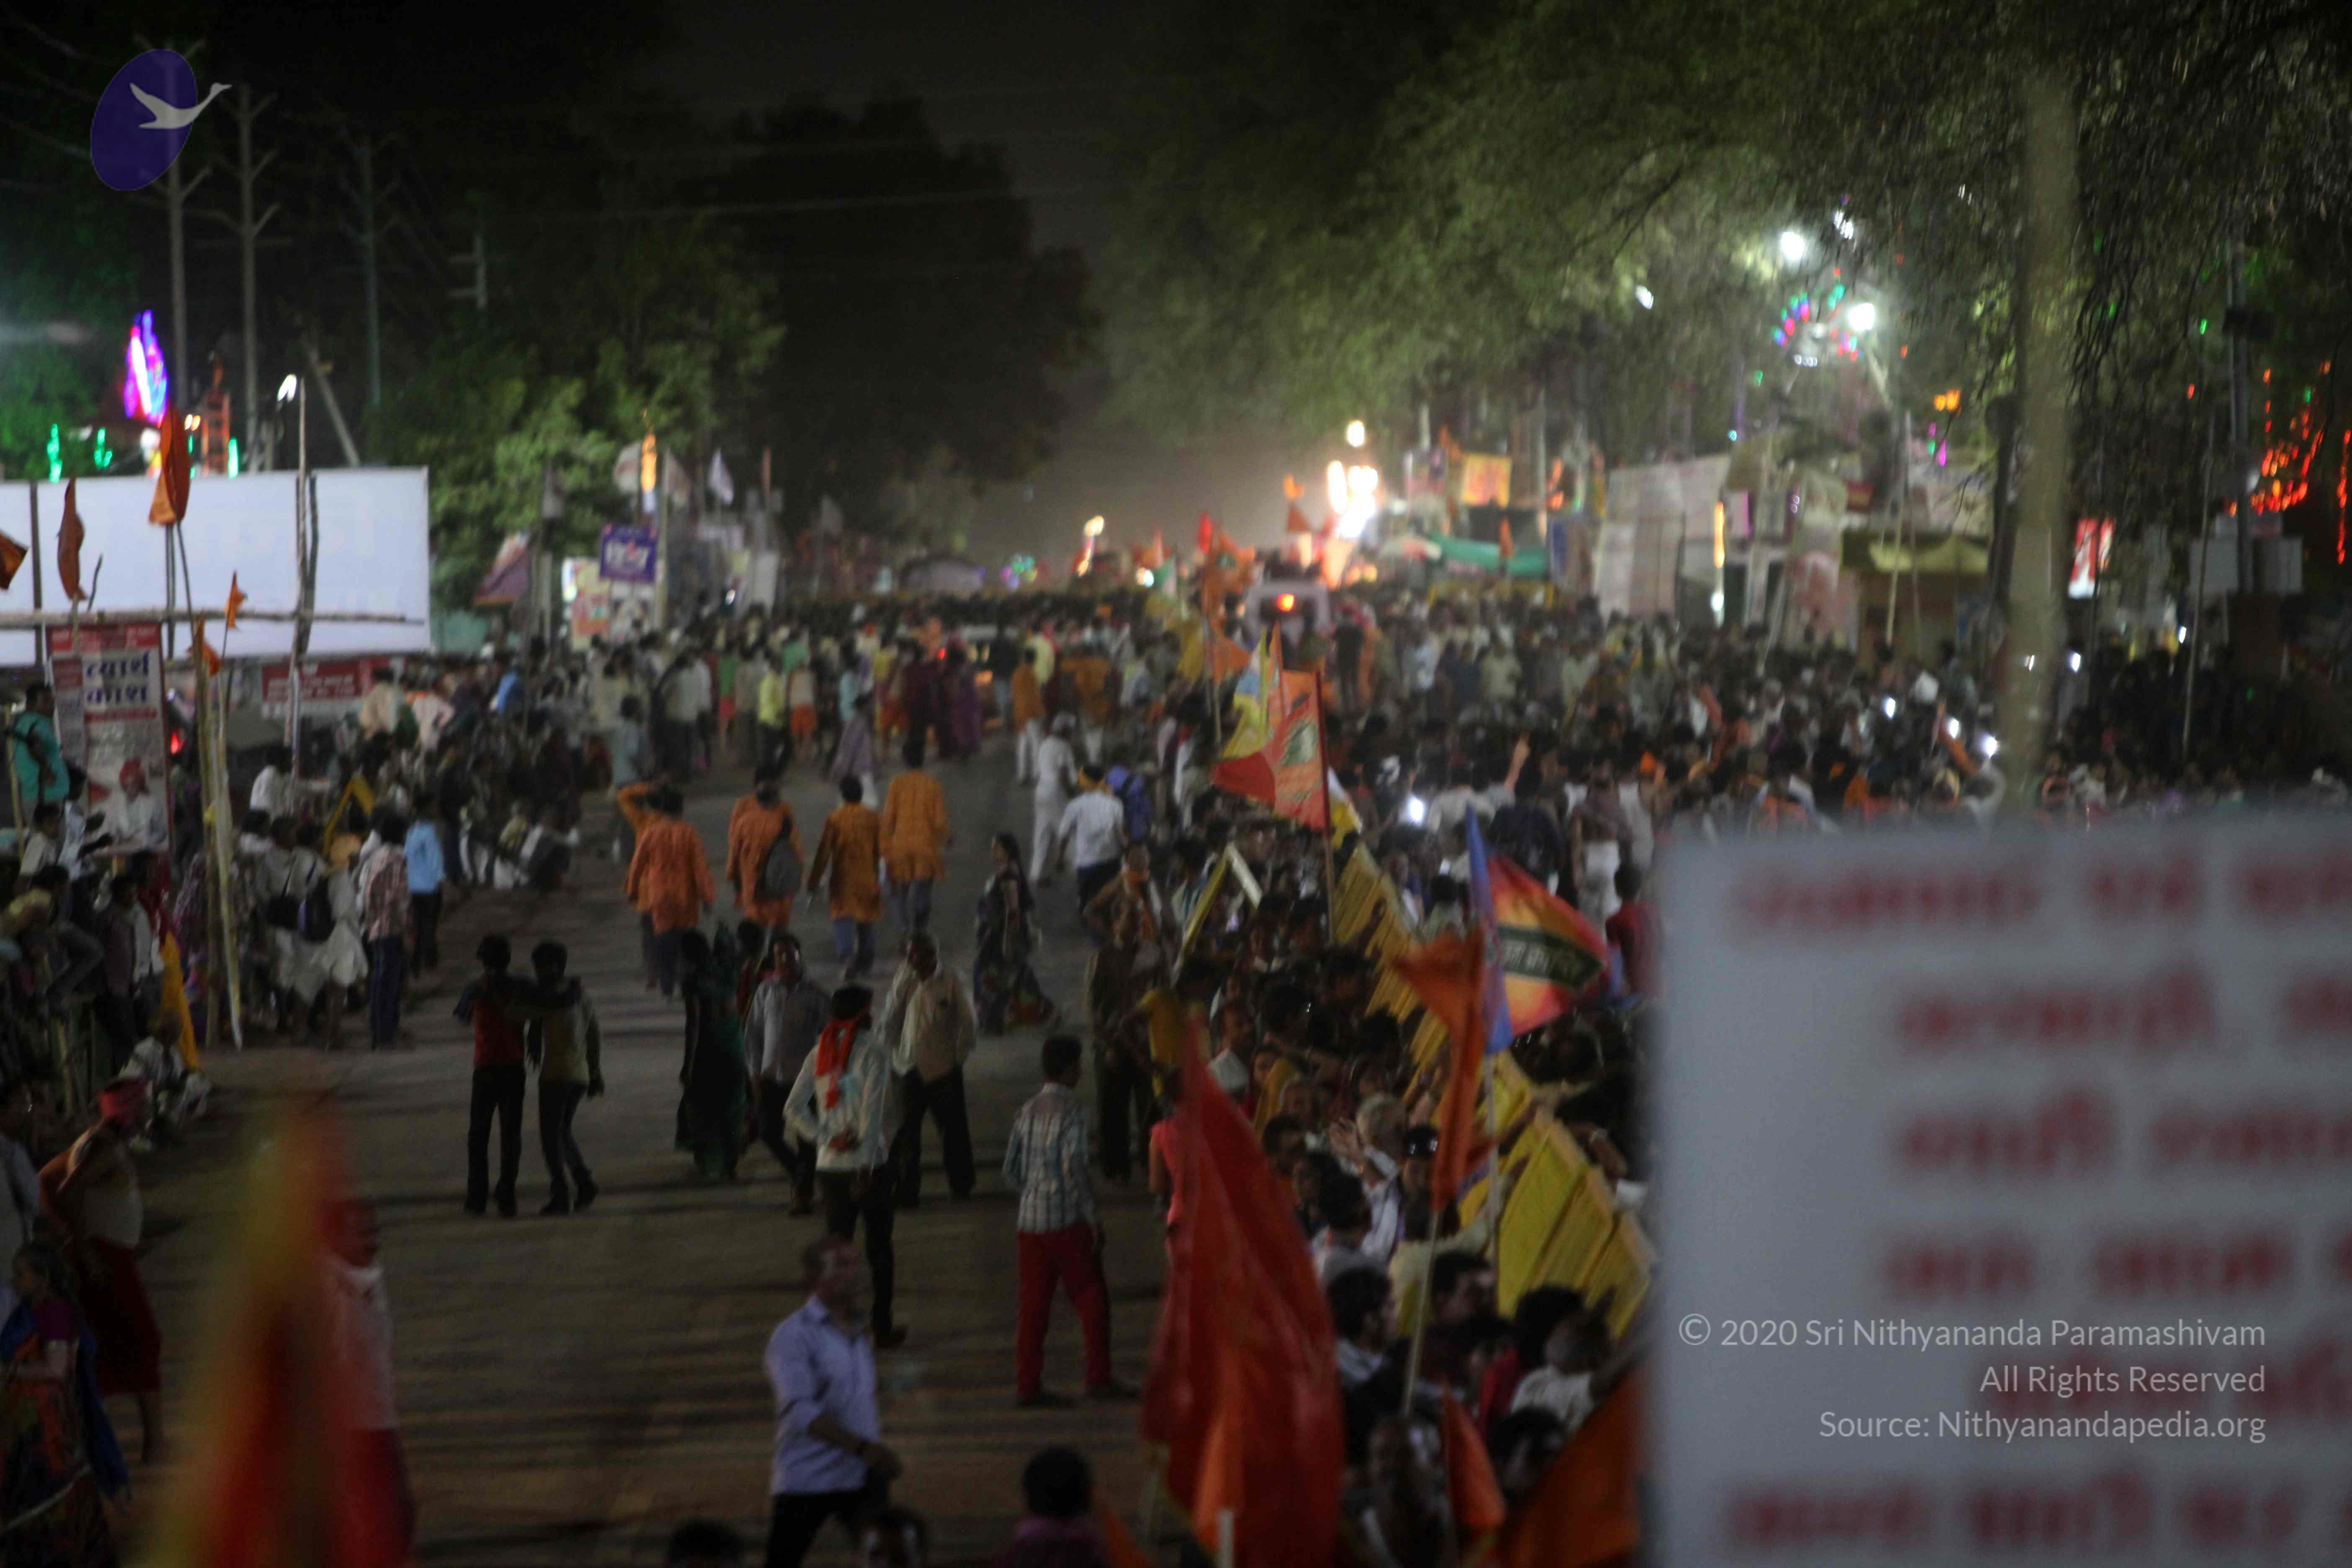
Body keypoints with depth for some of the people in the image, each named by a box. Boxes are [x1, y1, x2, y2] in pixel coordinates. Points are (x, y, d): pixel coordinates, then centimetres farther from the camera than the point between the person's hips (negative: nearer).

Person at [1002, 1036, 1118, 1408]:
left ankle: (1027, 1384, 6)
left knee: (1034, 1305, 7)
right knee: (1091, 1298, 4)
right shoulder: (1071, 1110, -10)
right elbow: (1073, 1166, -18)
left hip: (1030, 1220, 6)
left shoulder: (1027, 1111, 11)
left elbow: (1011, 1169, 13)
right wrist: (1091, 1214, -13)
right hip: (1066, 1222, -6)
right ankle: (1098, 1377, 4)